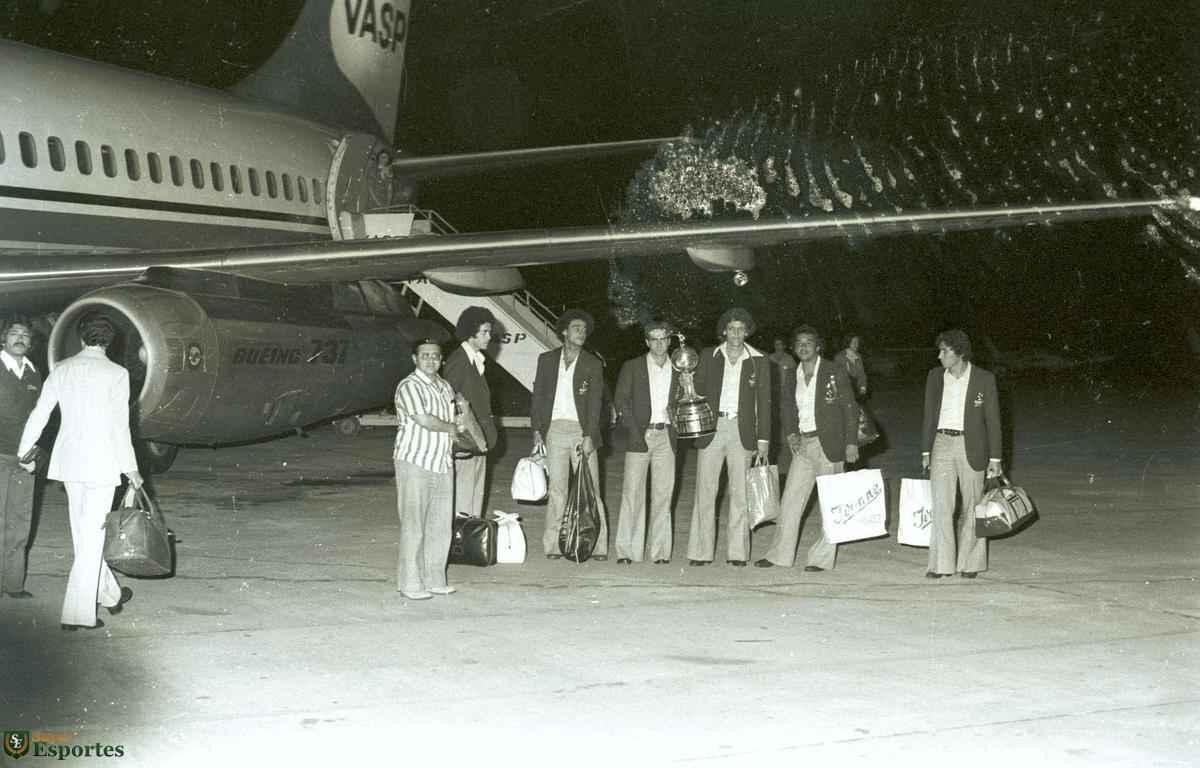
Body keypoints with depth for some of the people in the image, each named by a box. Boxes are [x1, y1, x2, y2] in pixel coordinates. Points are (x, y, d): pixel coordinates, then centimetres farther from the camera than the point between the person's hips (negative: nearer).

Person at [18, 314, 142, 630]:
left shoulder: (62, 370, 3)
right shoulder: (116, 374, -10)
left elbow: (39, 414, 9)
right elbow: (120, 426, -11)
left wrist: (22, 452, 21)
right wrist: (130, 468, -2)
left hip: (69, 460, 5)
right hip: (101, 462, -5)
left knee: (84, 533, 17)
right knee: (91, 536, 0)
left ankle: (110, 595, 32)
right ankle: (78, 613, 0)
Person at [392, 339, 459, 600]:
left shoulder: (445, 387, 15)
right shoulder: (409, 386, -10)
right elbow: (423, 419, -20)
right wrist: (451, 428, -4)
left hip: (441, 464, 8)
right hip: (414, 462, -7)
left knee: (440, 526, 9)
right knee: (413, 526, -5)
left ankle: (434, 579, 17)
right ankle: (410, 583, 1)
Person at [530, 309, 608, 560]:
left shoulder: (592, 364, 6)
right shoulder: (547, 360, 11)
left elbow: (595, 403, -1)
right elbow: (537, 396, 11)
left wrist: (589, 436, -11)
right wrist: (537, 431, 3)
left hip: (582, 430, -1)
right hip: (555, 429, 1)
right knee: (556, 489, 1)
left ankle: (597, 546, 0)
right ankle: (554, 546, 4)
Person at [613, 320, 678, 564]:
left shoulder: (678, 369, 13)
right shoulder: (632, 367, 6)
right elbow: (621, 401, 2)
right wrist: (634, 431, -9)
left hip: (666, 436, 2)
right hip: (639, 436, -2)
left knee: (663, 494, 1)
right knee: (632, 492, -5)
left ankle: (660, 551, 6)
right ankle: (626, 550, -3)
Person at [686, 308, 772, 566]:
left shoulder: (758, 361, 6)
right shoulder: (709, 356, 8)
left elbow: (764, 401, 6)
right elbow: (698, 389, 11)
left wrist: (763, 439, 1)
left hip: (742, 431, 0)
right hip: (711, 428, 0)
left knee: (740, 492, 0)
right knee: (705, 490, -1)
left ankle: (737, 552, 6)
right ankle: (700, 552, 3)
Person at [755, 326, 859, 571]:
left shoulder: (835, 372, -4)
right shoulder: (792, 377, 10)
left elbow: (850, 408, -4)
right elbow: (787, 408, 20)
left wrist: (851, 443, -10)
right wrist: (790, 434, 2)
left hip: (829, 444, -5)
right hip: (802, 445, 5)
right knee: (790, 500, 4)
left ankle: (823, 557, 7)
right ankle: (780, 555, 11)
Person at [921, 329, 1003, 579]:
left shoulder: (984, 379, -4)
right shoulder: (935, 377, 6)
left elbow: (992, 420, -1)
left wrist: (995, 458, -3)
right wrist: (925, 452, 10)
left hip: (971, 446, -2)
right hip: (942, 444, 2)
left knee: (972, 507, 6)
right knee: (941, 506, -4)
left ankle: (970, 563, 17)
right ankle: (942, 564, -1)